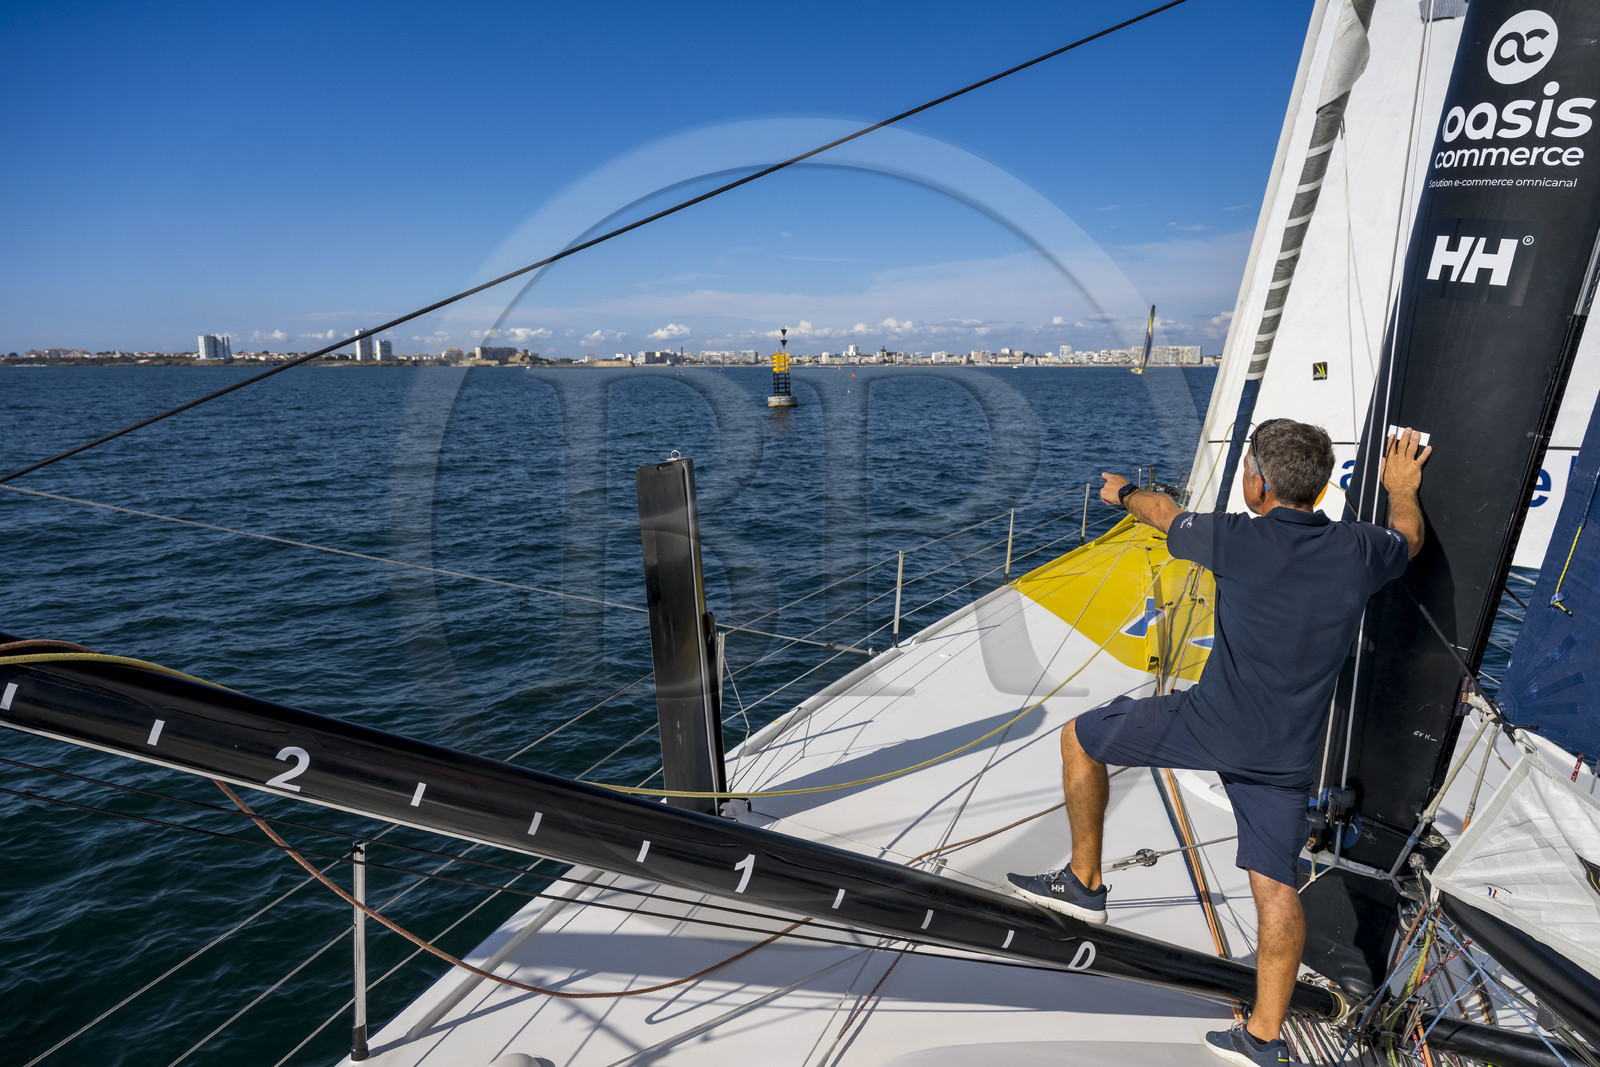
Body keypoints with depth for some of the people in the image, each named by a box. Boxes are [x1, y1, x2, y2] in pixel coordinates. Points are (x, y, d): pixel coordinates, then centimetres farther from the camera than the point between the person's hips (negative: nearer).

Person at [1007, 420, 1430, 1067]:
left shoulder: (1237, 540, -13)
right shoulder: (1358, 551, -1)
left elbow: (1166, 515, 8)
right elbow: (1409, 538, 25)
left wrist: (1124, 492, 29)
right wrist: (1402, 488, 45)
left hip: (1210, 725, -5)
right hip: (1289, 755, 6)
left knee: (1078, 737, 14)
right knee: (1275, 884, 13)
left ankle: (1084, 883, 23)